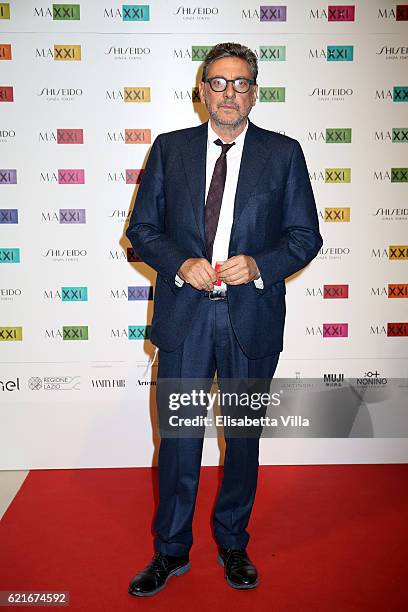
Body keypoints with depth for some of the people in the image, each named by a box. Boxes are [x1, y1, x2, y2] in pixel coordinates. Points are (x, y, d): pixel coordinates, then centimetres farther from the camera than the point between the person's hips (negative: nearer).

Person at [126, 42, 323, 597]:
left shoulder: (284, 153, 3)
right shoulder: (170, 149, 6)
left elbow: (306, 235, 2)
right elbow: (142, 229, 5)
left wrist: (258, 264, -16)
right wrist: (181, 264, -13)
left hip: (252, 317, 0)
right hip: (183, 315, 0)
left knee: (243, 436, 13)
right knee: (178, 435, 7)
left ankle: (233, 545, 35)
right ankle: (171, 551, 28)